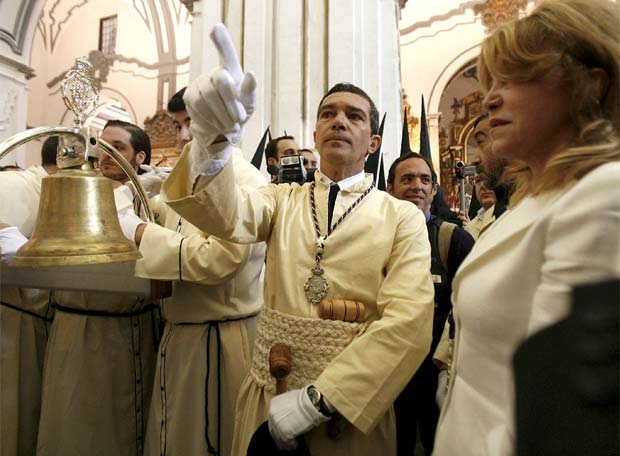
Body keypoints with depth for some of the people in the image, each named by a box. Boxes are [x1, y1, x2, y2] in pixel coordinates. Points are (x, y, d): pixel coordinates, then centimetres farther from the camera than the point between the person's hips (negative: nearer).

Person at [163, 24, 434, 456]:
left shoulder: (404, 218, -5)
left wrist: (318, 400, -19)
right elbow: (225, 213, -19)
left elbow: (409, 322, -16)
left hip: (352, 410, -2)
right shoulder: (282, 200, 2)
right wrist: (213, 136, -38)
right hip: (267, 402, 3)